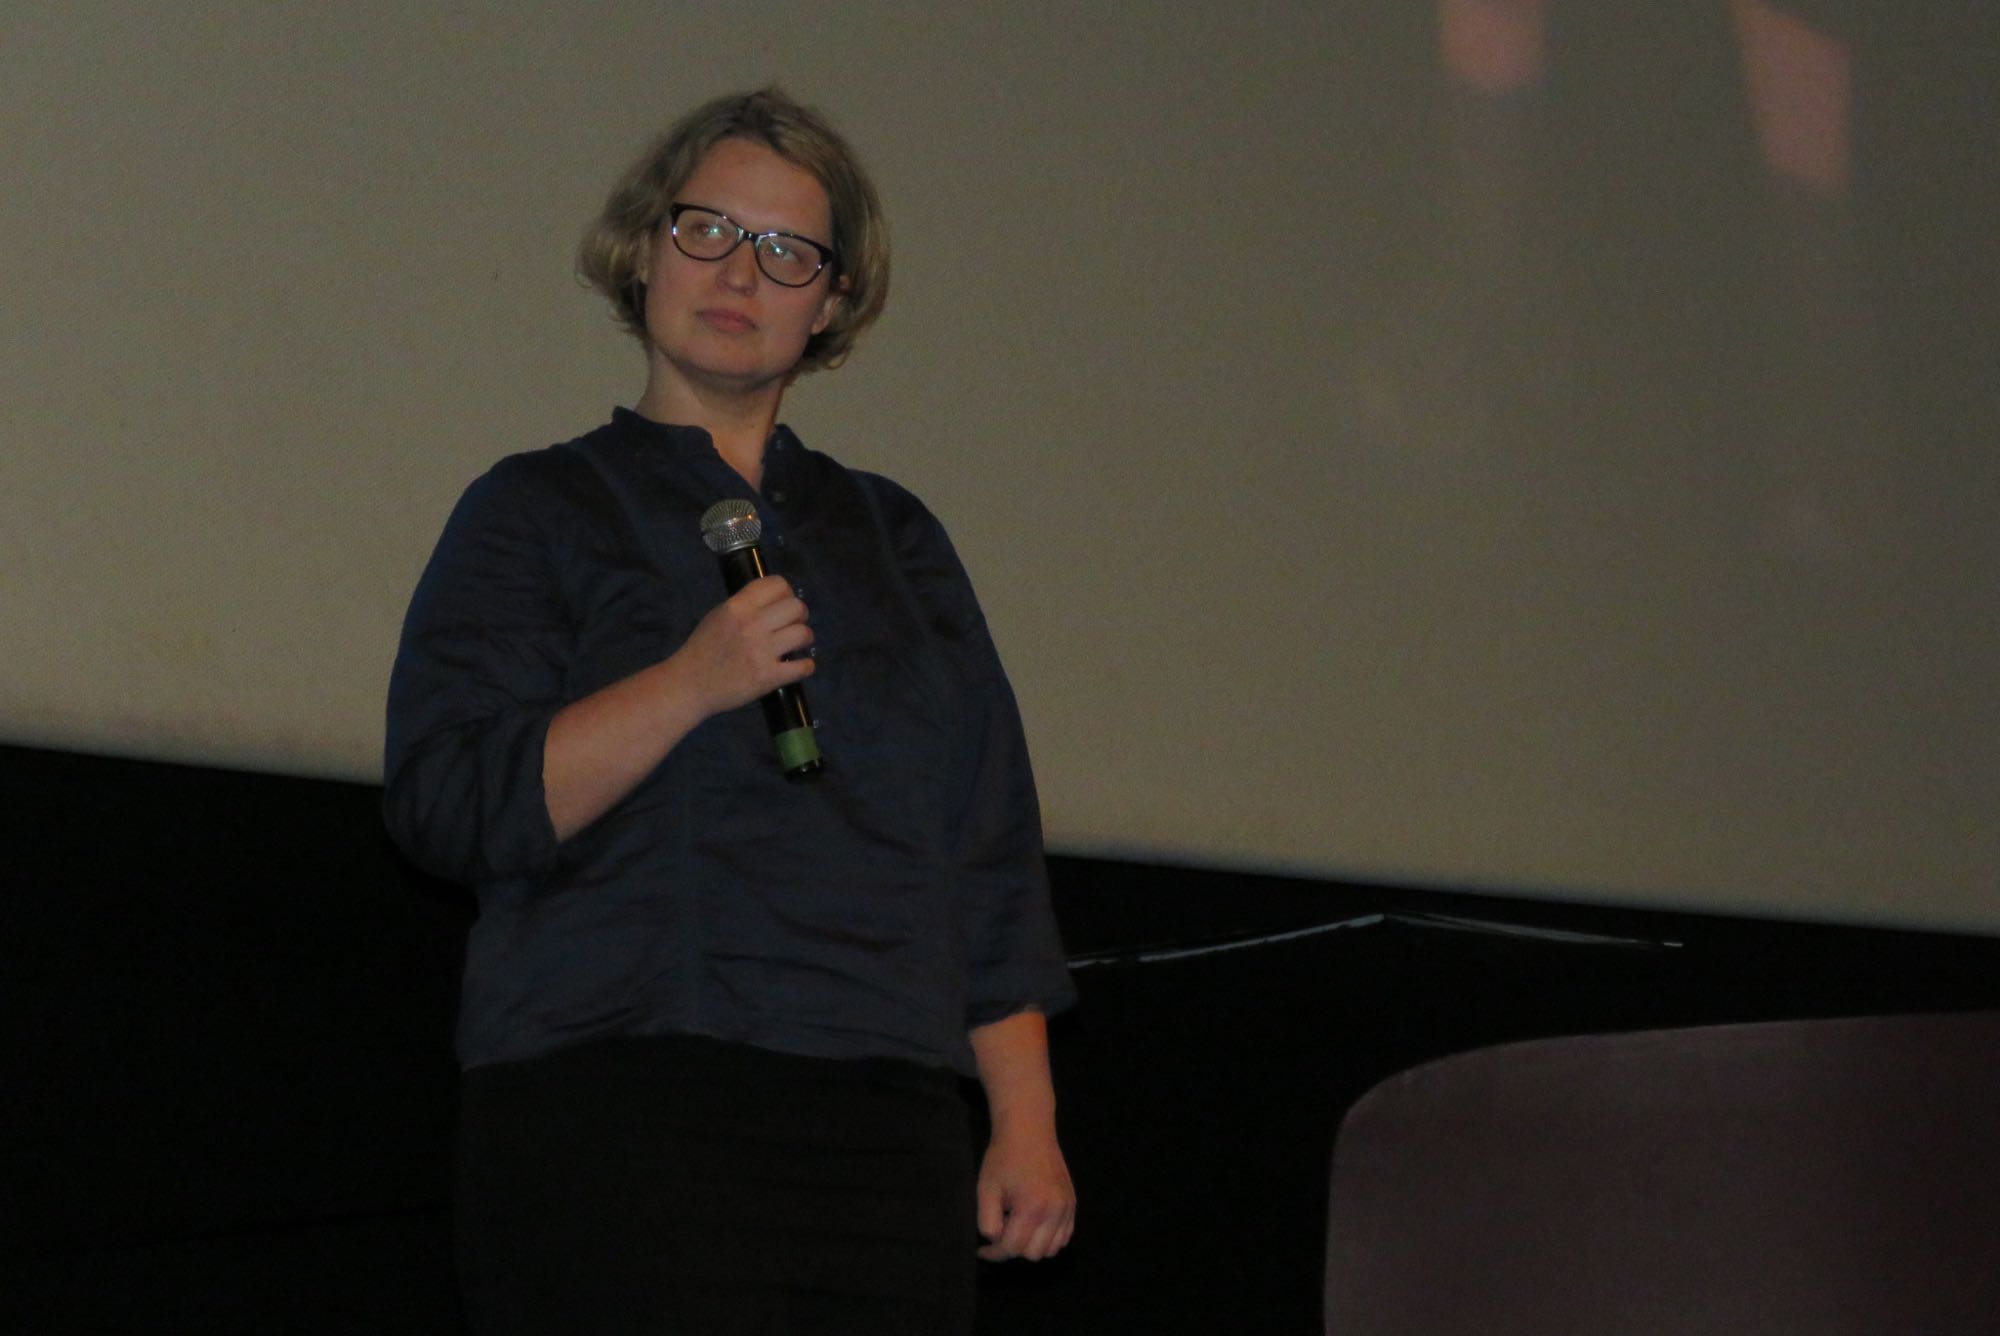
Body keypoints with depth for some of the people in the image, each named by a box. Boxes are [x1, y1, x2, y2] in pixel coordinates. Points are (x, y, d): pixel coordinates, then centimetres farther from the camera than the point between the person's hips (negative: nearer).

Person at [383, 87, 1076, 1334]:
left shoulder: (892, 534, 20)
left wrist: (1027, 1125, 10)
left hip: (884, 1124, 4)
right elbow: (453, 804, -6)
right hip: (622, 1106, -3)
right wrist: (690, 683, -16)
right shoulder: (540, 513, 8)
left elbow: (990, 853, 18)